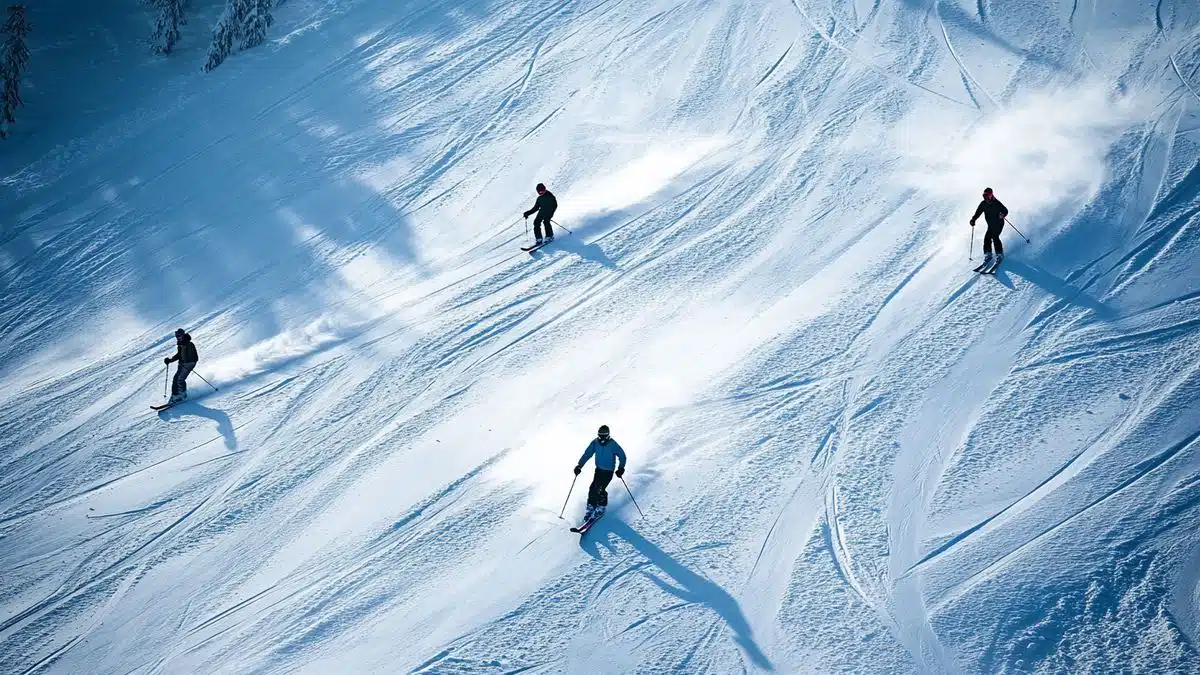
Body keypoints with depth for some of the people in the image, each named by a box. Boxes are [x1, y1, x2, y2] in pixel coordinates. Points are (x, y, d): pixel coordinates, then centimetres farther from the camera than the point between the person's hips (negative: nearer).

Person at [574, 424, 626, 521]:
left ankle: (601, 508, 5)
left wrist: (621, 468, -23)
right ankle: (591, 508, 10)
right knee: (593, 488, -5)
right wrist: (579, 466, -11)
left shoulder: (613, 445, -17)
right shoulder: (595, 443, -5)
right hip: (598, 469, 4)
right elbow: (587, 454, -3)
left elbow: (622, 456, -11)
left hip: (609, 471, -4)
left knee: (600, 489, -15)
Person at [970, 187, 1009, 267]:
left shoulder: (996, 203, -15)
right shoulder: (983, 204, 1)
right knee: (987, 237, -7)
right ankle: (987, 255, 3)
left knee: (995, 236, -21)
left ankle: (999, 254, -12)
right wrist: (973, 220, -11)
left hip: (999, 223, -6)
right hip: (991, 225, 6)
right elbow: (978, 212, 5)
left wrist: (1002, 215, -37)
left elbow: (1005, 210, -15)